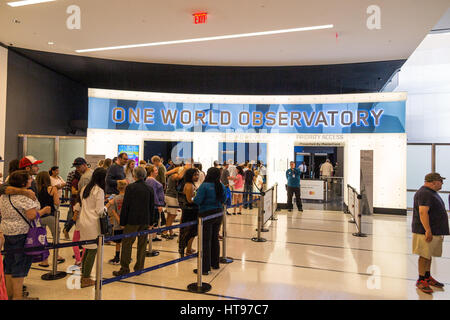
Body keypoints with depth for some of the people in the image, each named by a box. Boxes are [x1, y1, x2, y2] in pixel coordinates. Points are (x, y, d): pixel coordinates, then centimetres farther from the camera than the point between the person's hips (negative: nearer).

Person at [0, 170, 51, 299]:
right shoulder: (26, 196, -18)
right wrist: (44, 210, -8)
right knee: (20, 264, 0)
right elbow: (31, 216, -23)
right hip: (21, 234, -9)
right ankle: (18, 296, 8)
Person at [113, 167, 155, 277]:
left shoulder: (130, 187, -9)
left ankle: (125, 268, 6)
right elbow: (152, 207, 8)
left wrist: (122, 222, -1)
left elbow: (125, 206, -8)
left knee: (127, 244, 4)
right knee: (142, 244, 11)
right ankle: (139, 268, 19)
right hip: (145, 221, 4)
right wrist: (150, 222, 16)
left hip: (132, 220, -4)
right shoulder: (150, 189, 3)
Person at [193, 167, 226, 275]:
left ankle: (205, 268, 6)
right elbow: (223, 199, 11)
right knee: (215, 239, 18)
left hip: (206, 214, -6)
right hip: (218, 214, 6)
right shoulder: (221, 186, 2)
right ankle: (215, 264, 30)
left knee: (206, 241, 0)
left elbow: (197, 201, -17)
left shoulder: (204, 186, -16)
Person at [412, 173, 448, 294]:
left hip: (435, 231, 10)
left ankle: (427, 277, 28)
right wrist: (428, 230, -29)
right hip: (426, 231, -10)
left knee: (429, 255, 17)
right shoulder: (424, 193, -18)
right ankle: (421, 280, 5)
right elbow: (423, 212, -26)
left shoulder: (431, 192, 17)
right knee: (425, 255, -4)